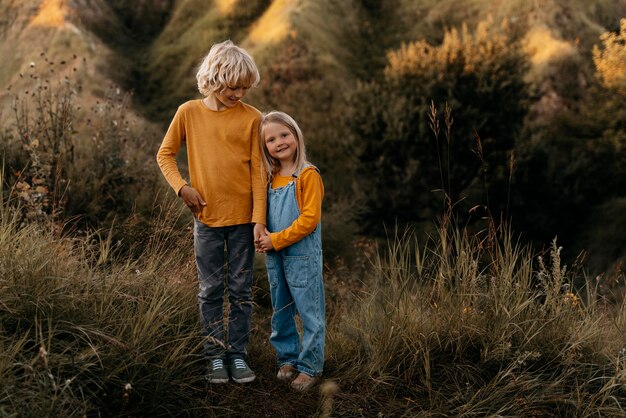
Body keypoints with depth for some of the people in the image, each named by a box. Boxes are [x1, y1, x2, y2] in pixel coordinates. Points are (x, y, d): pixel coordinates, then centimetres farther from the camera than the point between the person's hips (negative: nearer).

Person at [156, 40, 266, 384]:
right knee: (211, 290, 9)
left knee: (241, 290, 8)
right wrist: (182, 187, -9)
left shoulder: (251, 117, -4)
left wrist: (259, 217, -7)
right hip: (207, 218, 0)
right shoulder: (189, 112, -2)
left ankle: (238, 353, 19)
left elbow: (257, 171, -3)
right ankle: (215, 355, 19)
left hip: (242, 218, 0)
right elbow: (165, 155, 8)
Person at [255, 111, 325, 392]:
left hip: (302, 256, -7)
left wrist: (277, 240, -17)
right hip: (274, 256, 7)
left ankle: (310, 366, 11)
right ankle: (288, 358, 30)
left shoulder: (308, 174, -11)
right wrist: (262, 236, -3)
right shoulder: (270, 177, 9)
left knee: (310, 312, 1)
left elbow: (310, 219, -17)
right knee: (280, 311, 16)